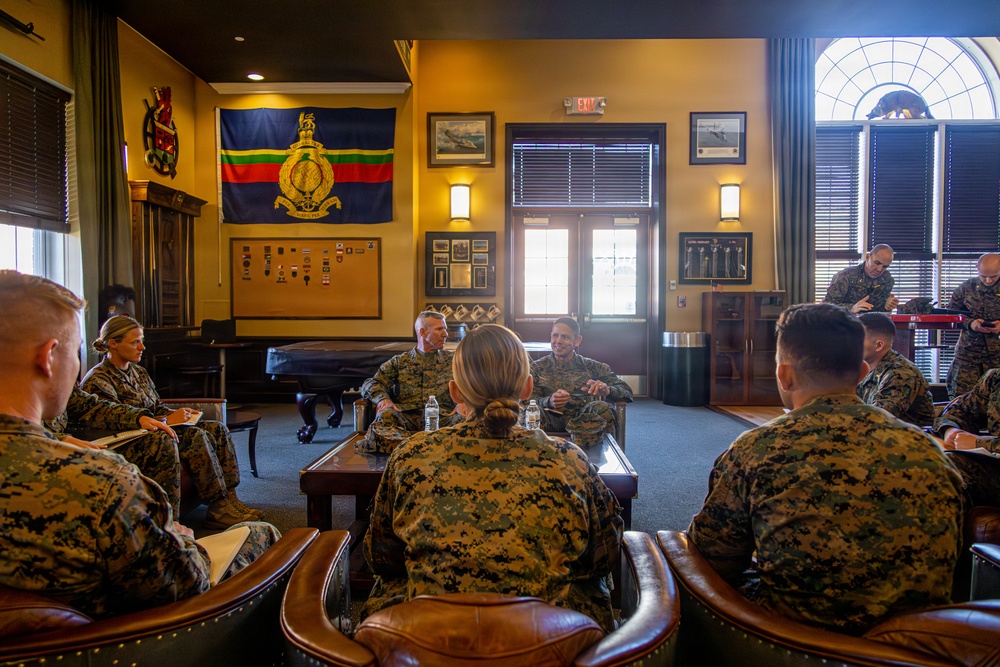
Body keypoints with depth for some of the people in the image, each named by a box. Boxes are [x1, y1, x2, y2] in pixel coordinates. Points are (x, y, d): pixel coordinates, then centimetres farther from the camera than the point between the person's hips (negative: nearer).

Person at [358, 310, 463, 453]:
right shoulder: (400, 362, 19)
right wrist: (383, 399, -12)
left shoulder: (453, 360, 21)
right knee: (385, 415, -31)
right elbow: (371, 384, 12)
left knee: (463, 420, -33)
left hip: (442, 418, 0)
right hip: (406, 418, 0)